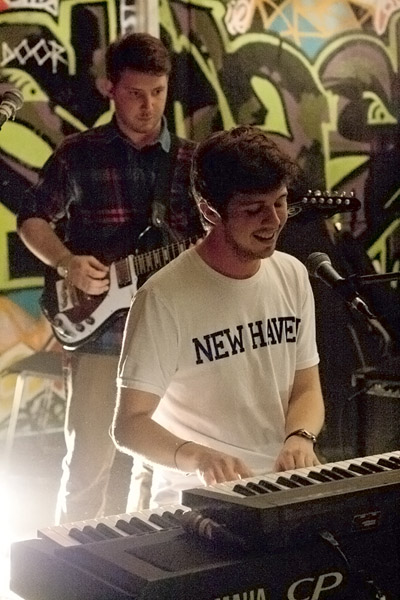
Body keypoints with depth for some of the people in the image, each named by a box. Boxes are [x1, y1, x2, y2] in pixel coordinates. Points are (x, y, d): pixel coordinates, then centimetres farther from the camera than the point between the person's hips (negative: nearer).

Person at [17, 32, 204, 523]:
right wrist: (67, 263, -14)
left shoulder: (190, 160, 6)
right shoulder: (79, 153, 0)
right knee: (88, 458, -2)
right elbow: (32, 220, 4)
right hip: (99, 325, -2)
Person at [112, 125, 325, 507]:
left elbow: (306, 389, 12)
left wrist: (299, 437, -10)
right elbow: (129, 425, -13)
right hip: (195, 497, -5)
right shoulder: (165, 298, -15)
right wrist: (195, 456, -32)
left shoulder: (292, 275, 5)